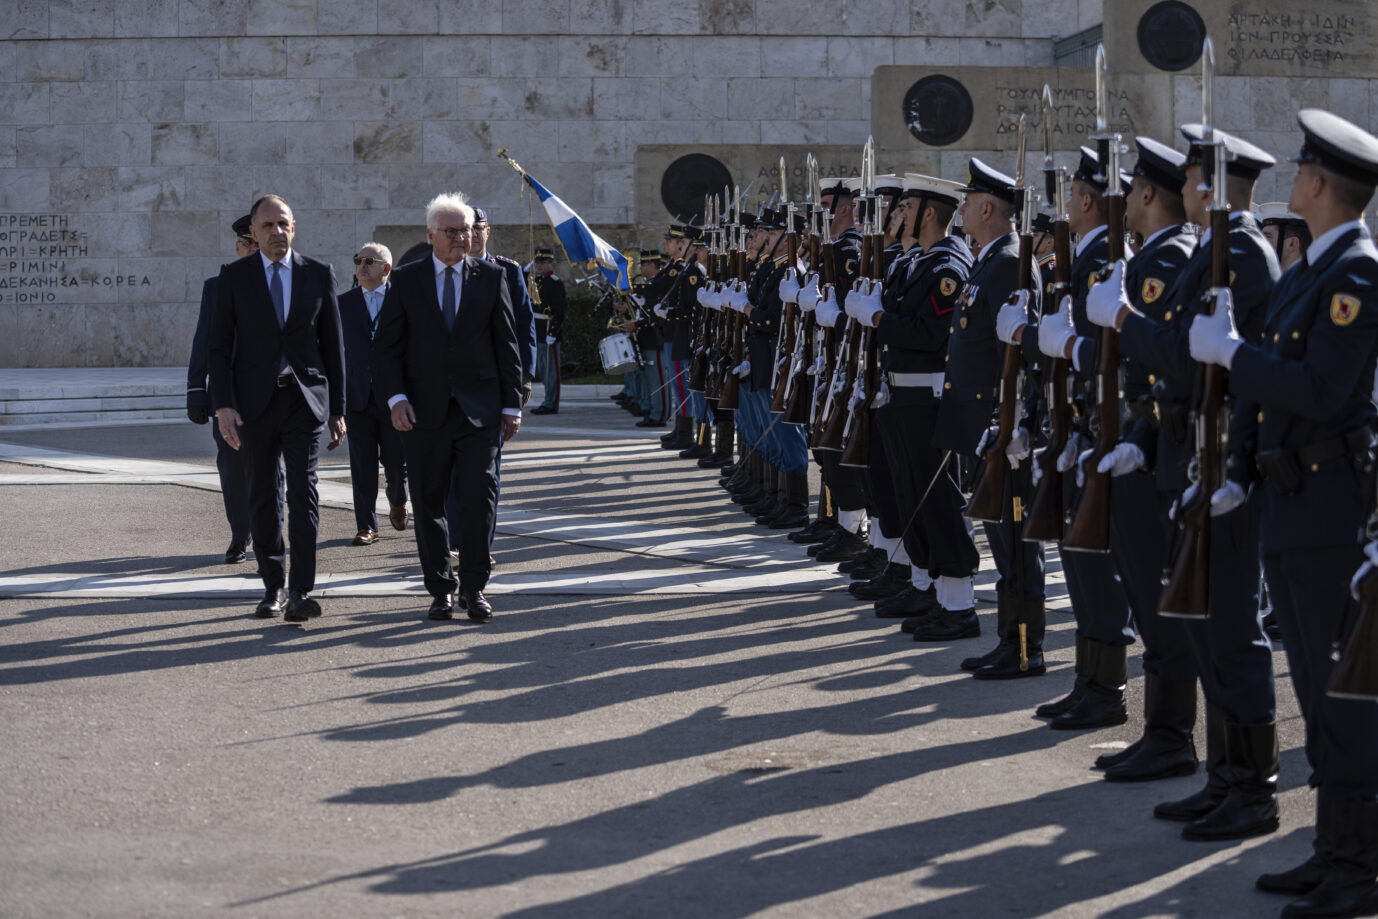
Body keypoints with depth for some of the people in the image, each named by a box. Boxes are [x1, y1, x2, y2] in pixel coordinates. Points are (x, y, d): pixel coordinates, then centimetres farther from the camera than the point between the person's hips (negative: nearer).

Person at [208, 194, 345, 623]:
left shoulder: (319, 275, 5)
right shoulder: (234, 277, 3)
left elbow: (333, 345, 8)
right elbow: (219, 345, 2)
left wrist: (337, 409, 6)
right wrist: (223, 406, -8)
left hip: (305, 398, -1)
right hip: (255, 401, 1)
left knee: (303, 492, -11)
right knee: (263, 498, 6)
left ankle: (301, 592, -14)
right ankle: (273, 588, 17)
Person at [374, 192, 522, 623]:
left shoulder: (491, 277, 7)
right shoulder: (406, 280, 5)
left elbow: (506, 345, 8)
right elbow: (388, 345, 4)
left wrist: (511, 405, 4)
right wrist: (397, 398, -9)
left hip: (480, 409, 0)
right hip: (425, 410, 0)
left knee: (479, 498, -5)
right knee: (429, 503, 4)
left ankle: (474, 587, 7)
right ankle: (441, 589, 14)